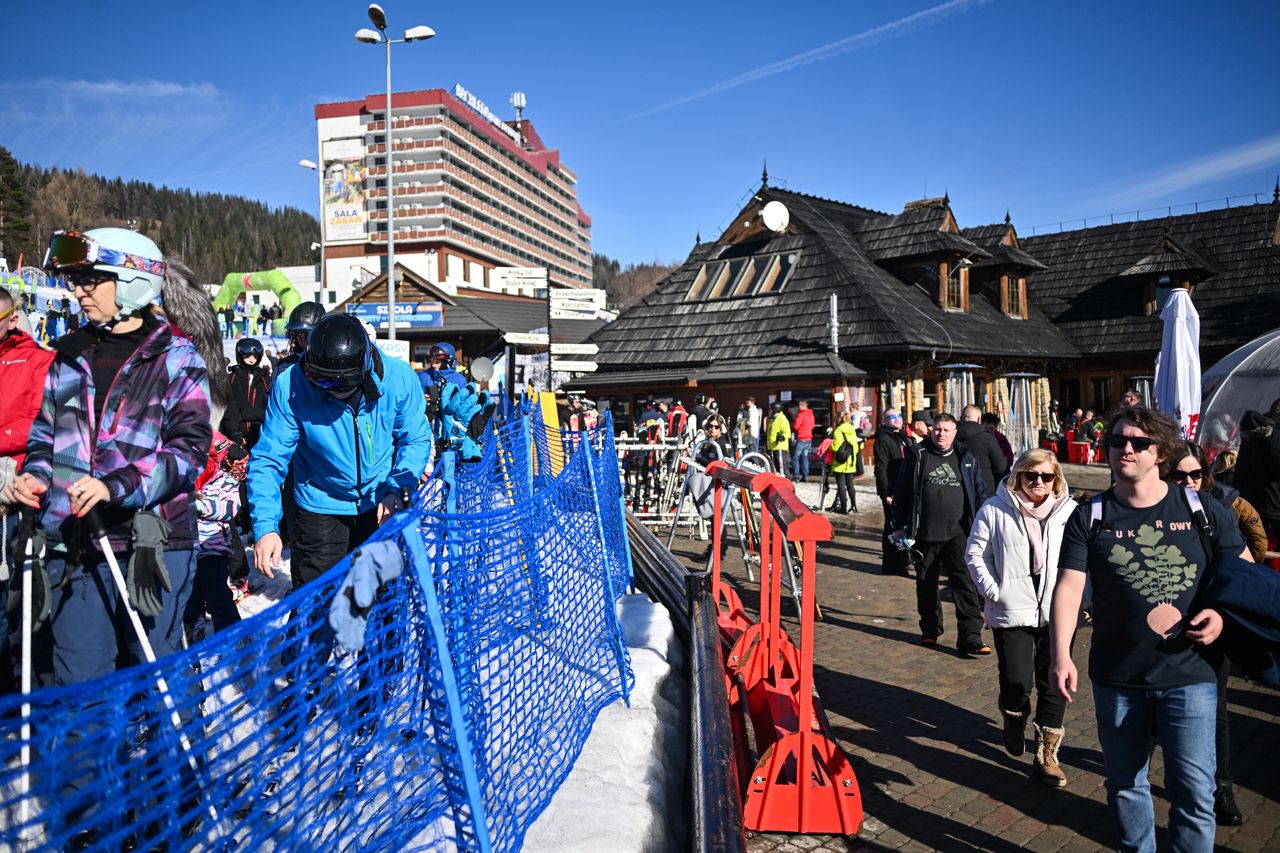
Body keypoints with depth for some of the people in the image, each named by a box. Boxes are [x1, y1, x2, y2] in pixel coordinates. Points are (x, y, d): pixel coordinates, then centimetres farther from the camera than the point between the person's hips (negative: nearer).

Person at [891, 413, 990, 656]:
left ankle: (970, 639, -6)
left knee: (965, 583, -8)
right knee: (926, 583, 12)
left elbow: (980, 493, 14)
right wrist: (899, 525, 3)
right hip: (924, 534, 0)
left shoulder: (966, 459, 7)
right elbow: (902, 491, 5)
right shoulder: (917, 455, 3)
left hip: (957, 533, 0)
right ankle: (930, 629, 30)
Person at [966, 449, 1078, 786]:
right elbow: (975, 553, 4)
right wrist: (992, 590, -4)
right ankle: (1014, 718, 32)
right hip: (1012, 611, -1)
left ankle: (1046, 755, 23)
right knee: (1017, 683, -4)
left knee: (1054, 685, 6)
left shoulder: (1070, 511, -1)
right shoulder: (995, 510, -3)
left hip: (1058, 614, 2)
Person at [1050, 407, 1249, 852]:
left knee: (1194, 792, 0)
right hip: (1117, 677, 1)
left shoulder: (1203, 512, 0)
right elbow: (1068, 586, -11)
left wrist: (1224, 615, -8)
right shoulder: (1089, 518, -2)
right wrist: (1060, 655, -23)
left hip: (1190, 673, -1)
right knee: (1125, 786, 15)